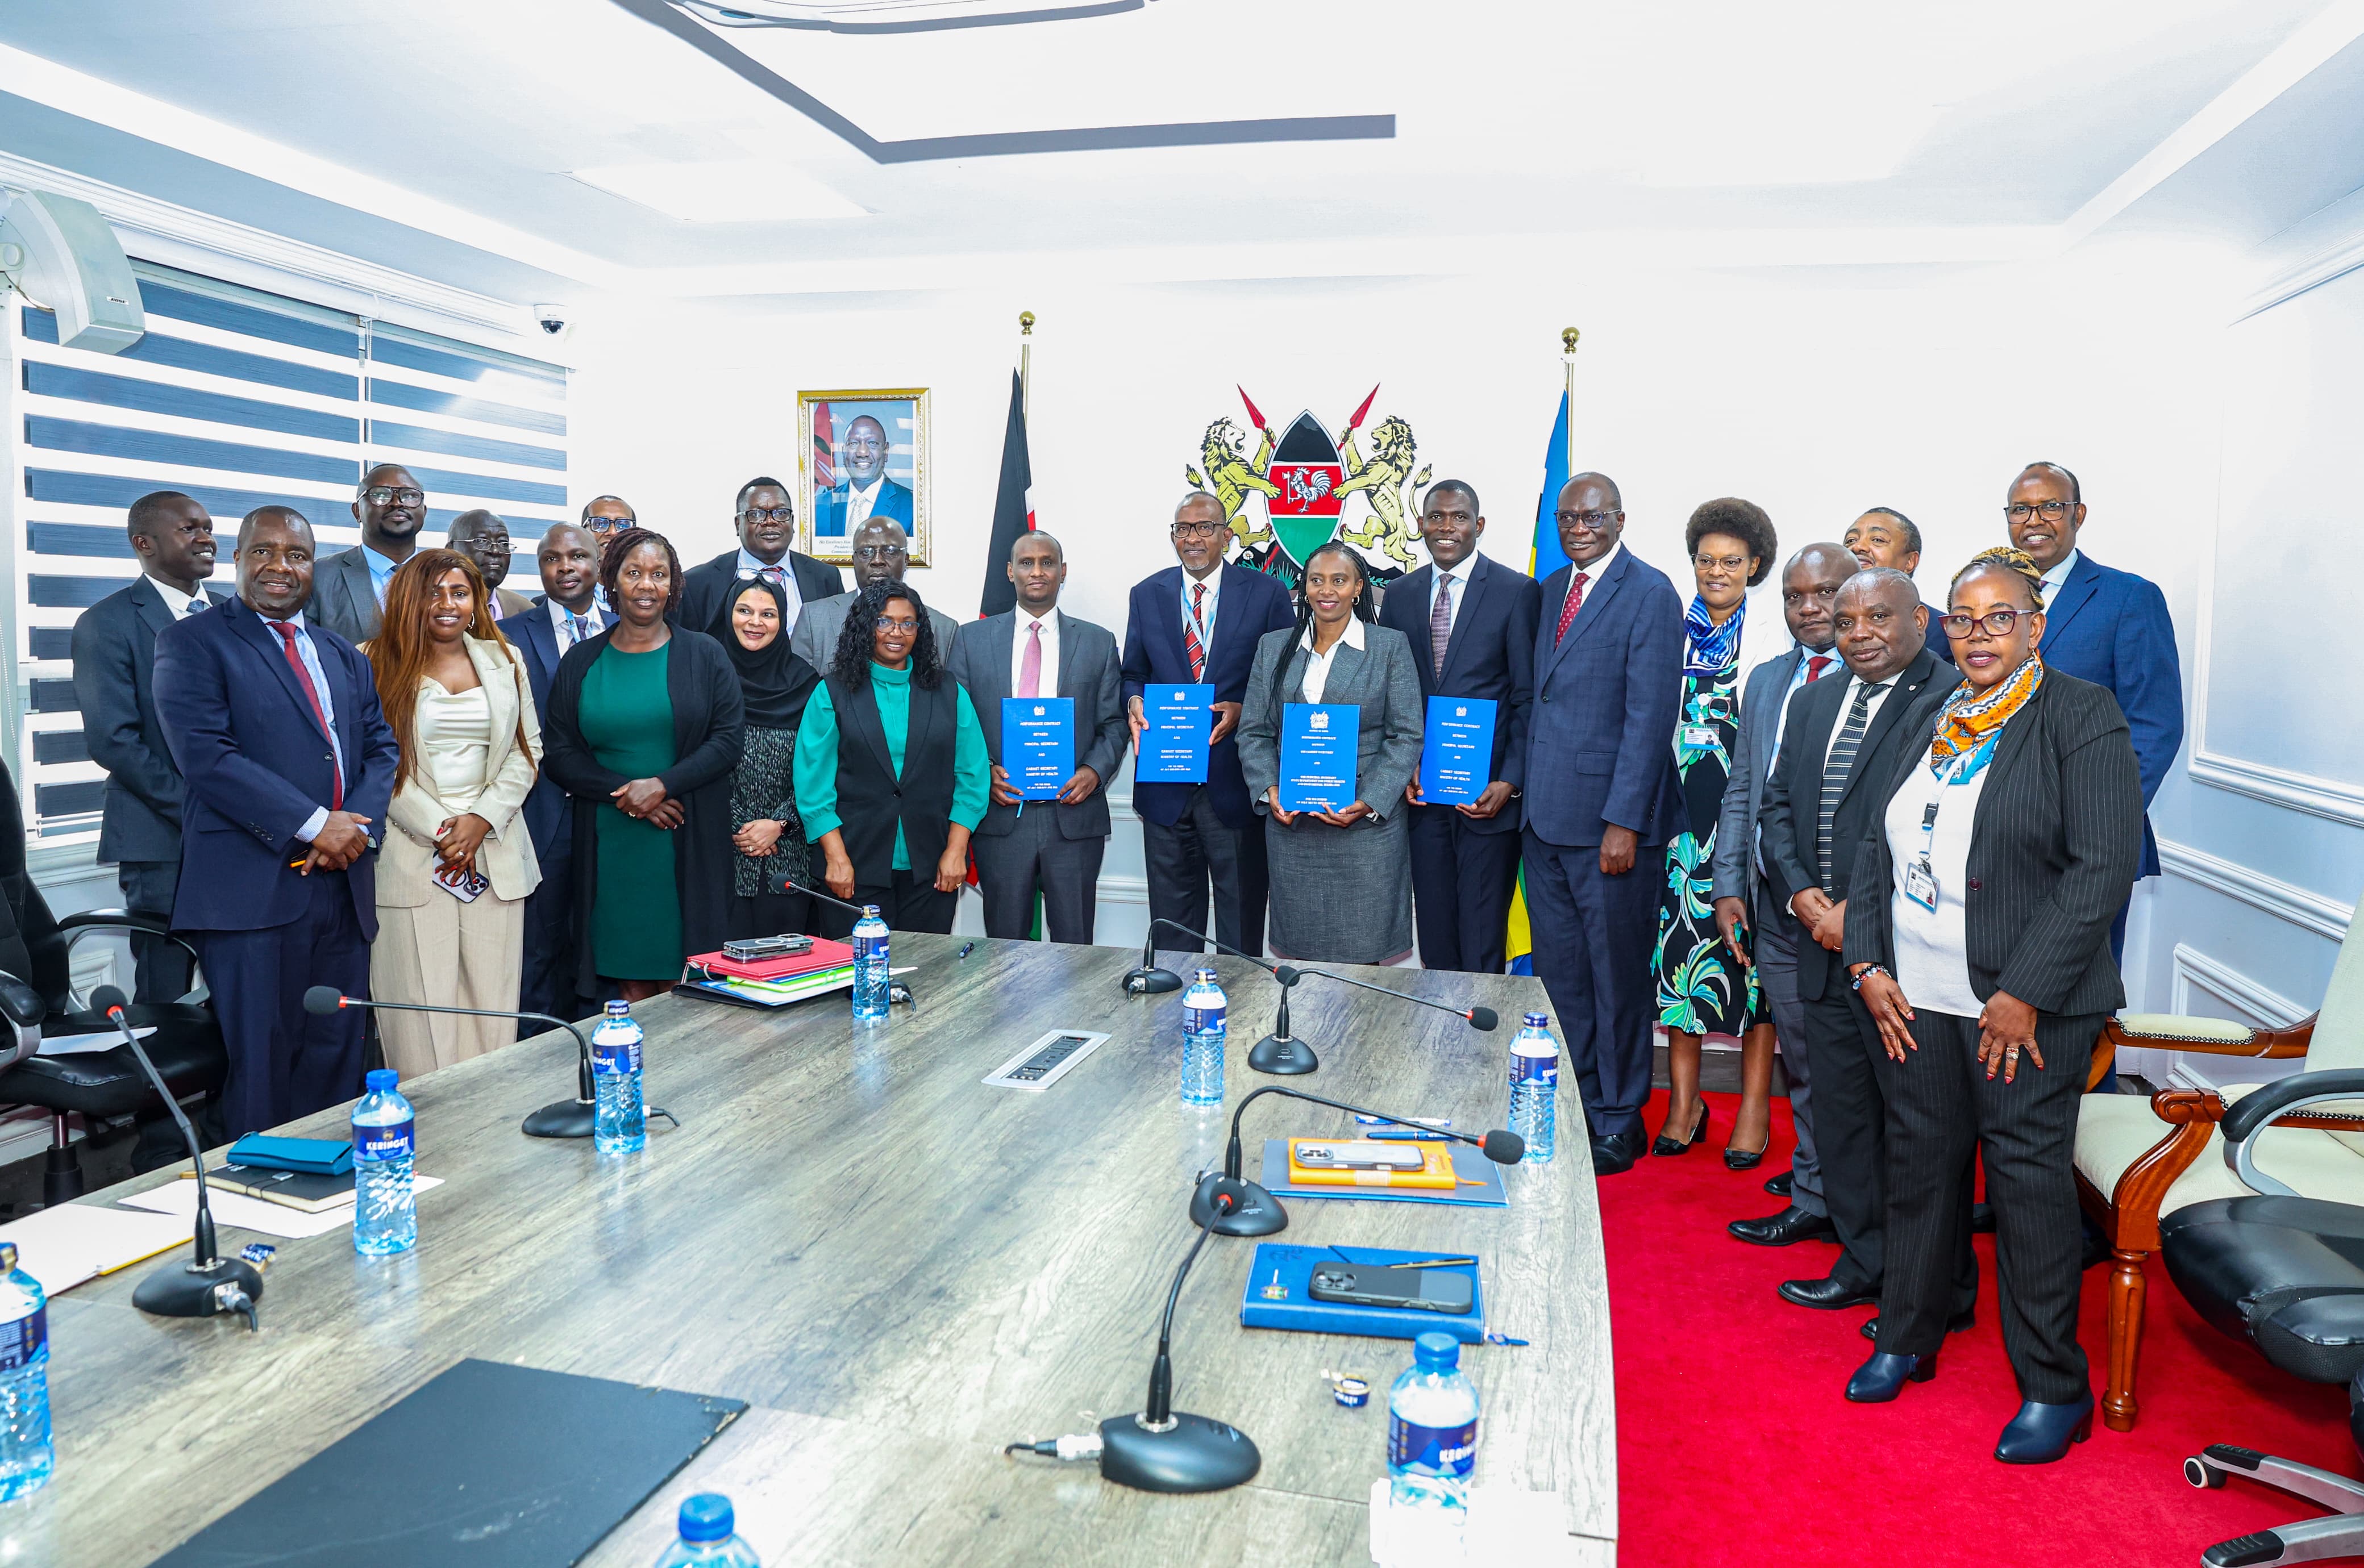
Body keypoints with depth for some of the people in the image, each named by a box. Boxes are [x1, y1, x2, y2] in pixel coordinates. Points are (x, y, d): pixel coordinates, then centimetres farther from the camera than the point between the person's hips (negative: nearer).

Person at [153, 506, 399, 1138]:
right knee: (261, 1061, -1)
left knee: (335, 1057, 9)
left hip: (343, 882, 5)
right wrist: (312, 826, -16)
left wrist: (358, 824, -7)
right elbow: (206, 755, -12)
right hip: (252, 889, -5)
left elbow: (383, 748, 13)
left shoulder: (344, 656, 19)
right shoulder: (192, 642, 0)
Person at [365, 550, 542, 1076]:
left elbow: (528, 748, 9)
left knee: (493, 1002, 2)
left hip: (495, 851, 3)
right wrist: (437, 829, -10)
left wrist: (482, 820, -5)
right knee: (421, 1003, -3)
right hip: (411, 853, -3)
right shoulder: (379, 664, 2)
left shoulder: (505, 661, 12)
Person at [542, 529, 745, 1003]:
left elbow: (728, 741, -2)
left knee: (681, 981, -1)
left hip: (689, 843, -1)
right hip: (608, 845, 1)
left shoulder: (704, 655, 5)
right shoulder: (581, 661, 9)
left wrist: (661, 785, -15)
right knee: (627, 983, 2)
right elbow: (557, 751, 5)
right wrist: (624, 794, -10)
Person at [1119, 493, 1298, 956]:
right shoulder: (1146, 595, 8)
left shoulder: (1266, 594, 0)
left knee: (1241, 913, 8)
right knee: (1171, 918, 12)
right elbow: (1133, 674, 13)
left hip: (1236, 781, -2)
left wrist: (1244, 709, -16)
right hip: (1165, 783, 2)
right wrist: (1134, 703, -9)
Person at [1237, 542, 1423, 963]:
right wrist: (1270, 792, -7)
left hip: (1368, 825, -2)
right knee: (1299, 951, 6)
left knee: (1363, 953, 1)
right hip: (1292, 826, 3)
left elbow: (1406, 736, -2)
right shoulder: (1273, 647, 11)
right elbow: (1254, 731, 10)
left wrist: (1368, 803, -13)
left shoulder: (1391, 646, 3)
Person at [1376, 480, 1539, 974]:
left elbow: (1529, 698, -4)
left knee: (1483, 935, 2)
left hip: (1488, 790, -4)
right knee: (1433, 930, 11)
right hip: (1422, 790, 4)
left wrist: (1510, 782, -12)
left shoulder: (1517, 592, -3)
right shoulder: (1399, 594, 10)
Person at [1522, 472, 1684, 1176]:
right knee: (1558, 972, 13)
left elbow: (1650, 715, -13)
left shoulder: (1649, 594, -8)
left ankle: (1618, 1121, 19)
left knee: (1616, 974, 5)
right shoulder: (1549, 591, 14)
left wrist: (1624, 821, -17)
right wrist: (1523, 787, 10)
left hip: (1609, 822, -6)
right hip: (1546, 818, 7)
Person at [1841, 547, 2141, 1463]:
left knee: (2030, 1182, 2)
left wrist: (2025, 995, -17)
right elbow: (1879, 846, 14)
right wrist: (1868, 965, 4)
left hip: (2024, 1007, -5)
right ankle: (1906, 1338, 32)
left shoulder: (2081, 719, -7)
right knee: (1917, 1165, 14)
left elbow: (2104, 867, -14)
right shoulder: (1928, 718, 12)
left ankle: (2054, 1388, 18)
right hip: (1914, 1001, 6)